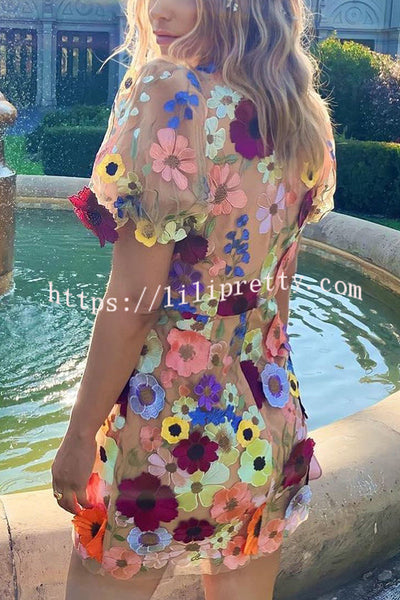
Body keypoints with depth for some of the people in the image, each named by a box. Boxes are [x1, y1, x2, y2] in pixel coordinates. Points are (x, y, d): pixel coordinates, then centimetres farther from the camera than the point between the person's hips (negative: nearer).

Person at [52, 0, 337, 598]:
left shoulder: (168, 91, -18)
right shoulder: (306, 117, 2)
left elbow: (132, 300, -20)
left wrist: (79, 434, -10)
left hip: (168, 434, -6)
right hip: (271, 425, 7)